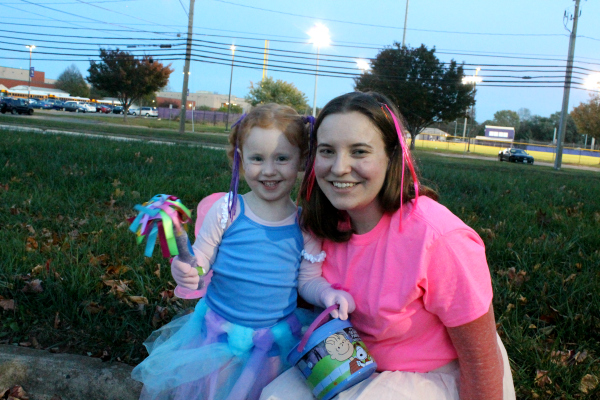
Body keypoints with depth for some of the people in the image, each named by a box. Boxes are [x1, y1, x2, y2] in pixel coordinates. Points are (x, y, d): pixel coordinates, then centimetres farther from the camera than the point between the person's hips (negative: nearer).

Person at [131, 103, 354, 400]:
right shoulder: (227, 210, -11)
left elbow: (308, 278, 1)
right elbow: (200, 262, -4)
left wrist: (327, 293, -19)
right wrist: (185, 270, -25)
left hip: (276, 343, 1)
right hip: (218, 336, 0)